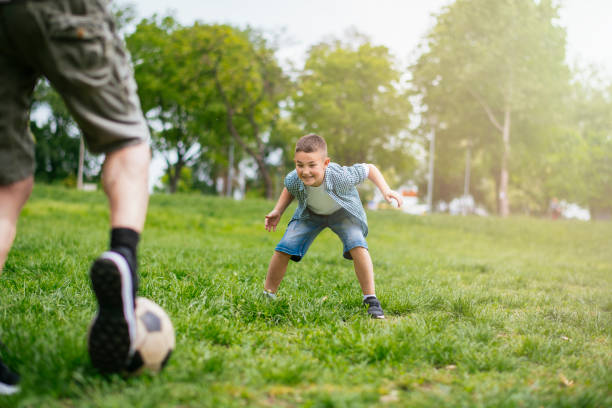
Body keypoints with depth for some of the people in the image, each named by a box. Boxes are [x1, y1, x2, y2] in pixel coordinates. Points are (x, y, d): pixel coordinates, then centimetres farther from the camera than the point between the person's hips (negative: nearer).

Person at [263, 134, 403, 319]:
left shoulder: (341, 177, -41)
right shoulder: (293, 180, -31)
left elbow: (369, 169, -21)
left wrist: (386, 190, -32)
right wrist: (277, 212, -12)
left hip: (343, 213, -2)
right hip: (310, 214, 2)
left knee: (357, 246, -27)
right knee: (283, 249, -10)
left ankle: (370, 300, -14)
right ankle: (268, 294, 11)